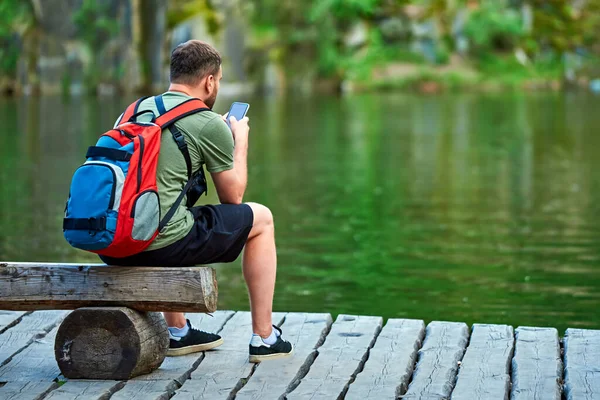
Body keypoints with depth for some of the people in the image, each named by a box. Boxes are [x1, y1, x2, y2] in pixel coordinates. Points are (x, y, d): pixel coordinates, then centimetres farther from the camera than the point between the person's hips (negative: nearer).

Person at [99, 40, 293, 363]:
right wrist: (241, 141, 25)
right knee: (261, 218, 17)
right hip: (163, 245, -7)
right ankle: (264, 338, 21)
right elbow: (233, 197, 9)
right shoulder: (211, 124, -3)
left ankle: (177, 332, 41)